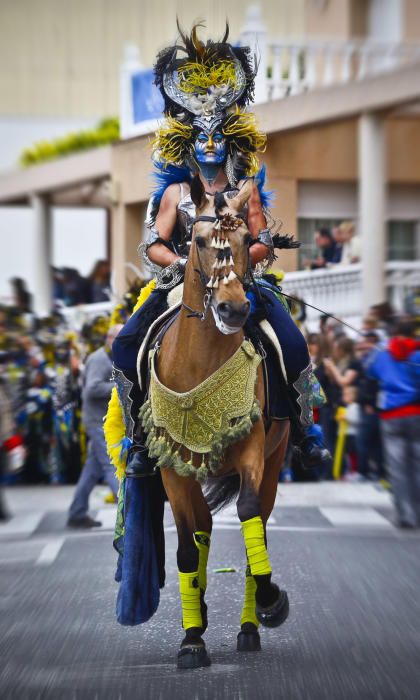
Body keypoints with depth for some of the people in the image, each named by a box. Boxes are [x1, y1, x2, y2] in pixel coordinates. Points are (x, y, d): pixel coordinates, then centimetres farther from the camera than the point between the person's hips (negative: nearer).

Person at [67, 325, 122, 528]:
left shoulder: (112, 360, 20)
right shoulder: (98, 360, -13)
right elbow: (93, 388, -25)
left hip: (107, 421, 10)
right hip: (100, 422, -10)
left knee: (93, 469, 12)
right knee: (114, 466, -13)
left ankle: (77, 514, 17)